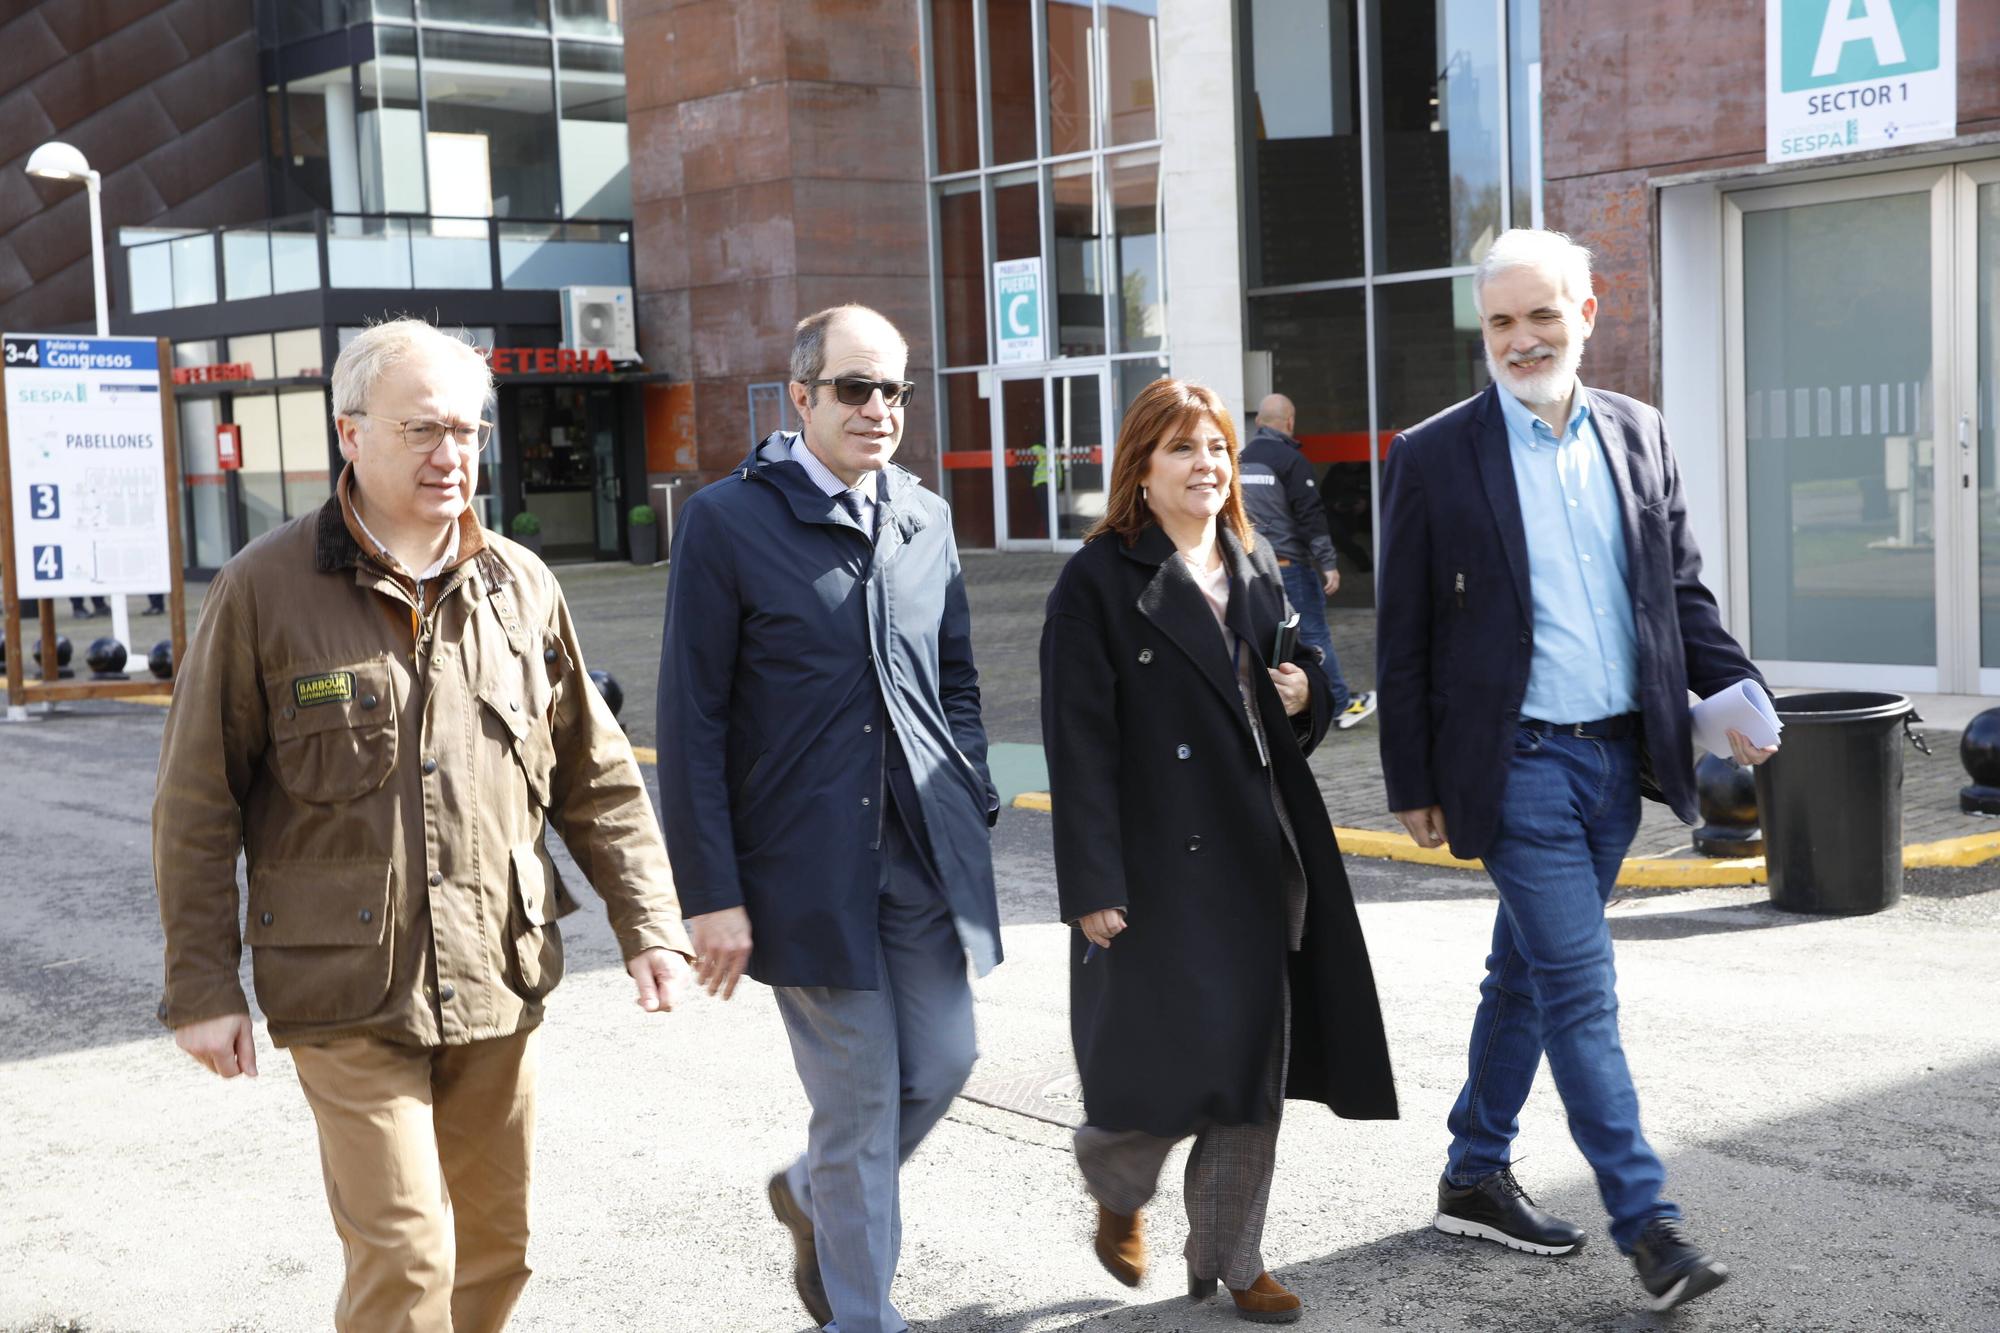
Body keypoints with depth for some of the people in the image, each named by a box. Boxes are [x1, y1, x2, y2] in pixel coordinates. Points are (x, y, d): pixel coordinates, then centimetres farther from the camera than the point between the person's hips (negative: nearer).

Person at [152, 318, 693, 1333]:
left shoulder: (520, 587, 6)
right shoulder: (266, 590, -7)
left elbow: (596, 779, 12)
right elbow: (197, 806, -3)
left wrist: (648, 924, 5)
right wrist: (201, 985, -4)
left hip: (498, 983, 5)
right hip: (348, 991, -4)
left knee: (494, 1243, 14)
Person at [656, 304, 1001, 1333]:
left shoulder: (925, 518, 9)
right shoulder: (727, 522, -8)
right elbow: (691, 724, -9)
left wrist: (973, 811, 9)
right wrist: (711, 892, -12)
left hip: (927, 858, 5)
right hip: (808, 864, -5)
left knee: (942, 1063, 9)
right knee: (861, 1101, 2)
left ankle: (814, 1195, 38)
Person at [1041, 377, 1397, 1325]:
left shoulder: (1257, 569, 13)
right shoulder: (1100, 579, -7)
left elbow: (1305, 689, 24)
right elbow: (1078, 741, -11)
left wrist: (1307, 695, -1)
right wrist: (1093, 884, -16)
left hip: (1261, 855, 6)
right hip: (1161, 861, -6)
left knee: (1255, 1062, 8)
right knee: (1169, 1056, -5)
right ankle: (1117, 1188, 27)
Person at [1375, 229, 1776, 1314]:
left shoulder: (1638, 435, 7)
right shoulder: (1435, 457, -6)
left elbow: (1680, 591, 12)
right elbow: (1403, 640, -3)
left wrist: (1735, 691, -5)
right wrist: (1414, 784, -3)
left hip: (1618, 756, 5)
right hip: (1519, 765, -5)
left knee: (1527, 974, 16)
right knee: (1580, 987, -6)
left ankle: (1474, 1180, 29)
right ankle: (1645, 1221, 1)